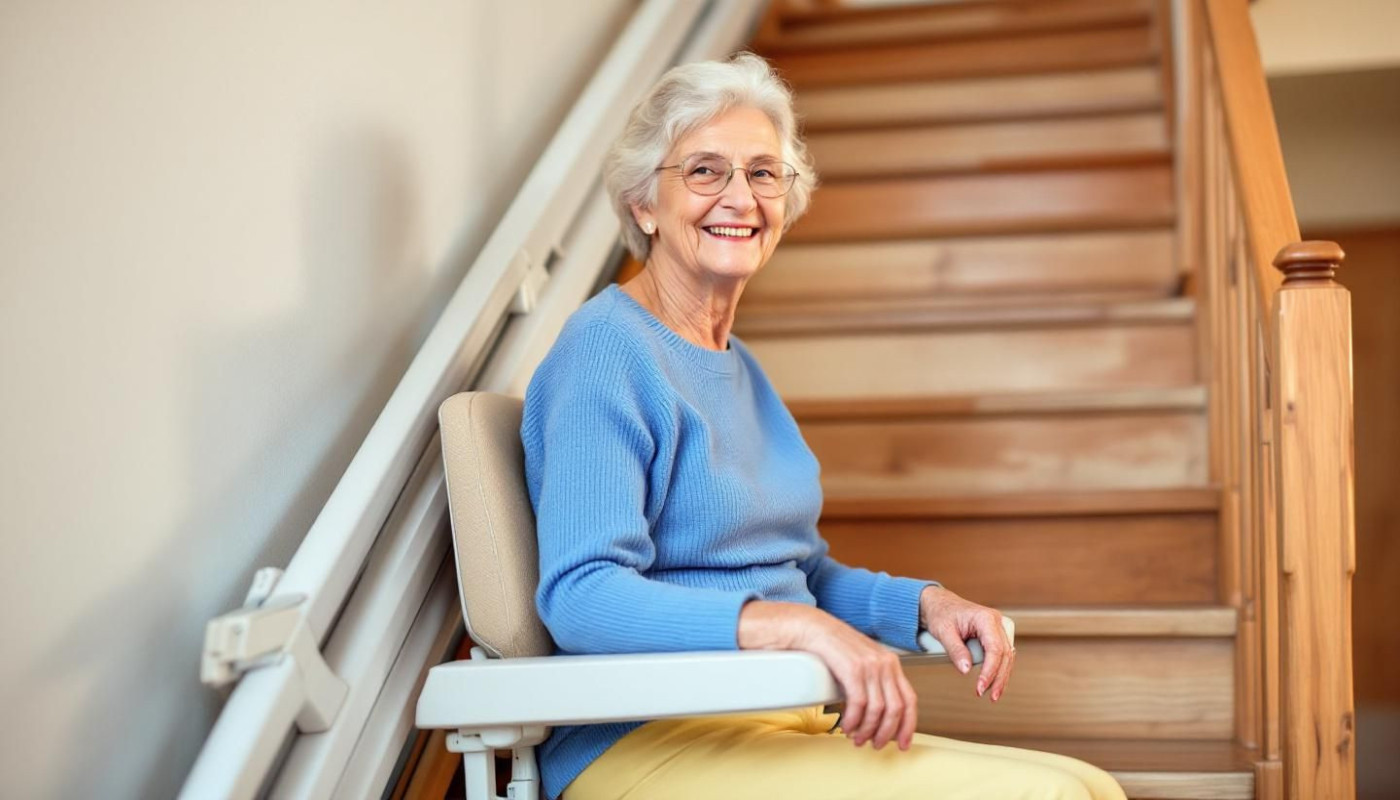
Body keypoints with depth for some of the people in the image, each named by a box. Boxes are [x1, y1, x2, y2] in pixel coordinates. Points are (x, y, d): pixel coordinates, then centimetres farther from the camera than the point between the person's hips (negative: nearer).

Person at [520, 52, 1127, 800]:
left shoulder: (738, 367, 17)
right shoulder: (605, 350, -10)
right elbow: (582, 596, -21)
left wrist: (926, 603, 5)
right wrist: (799, 627, -30)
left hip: (786, 725, 8)